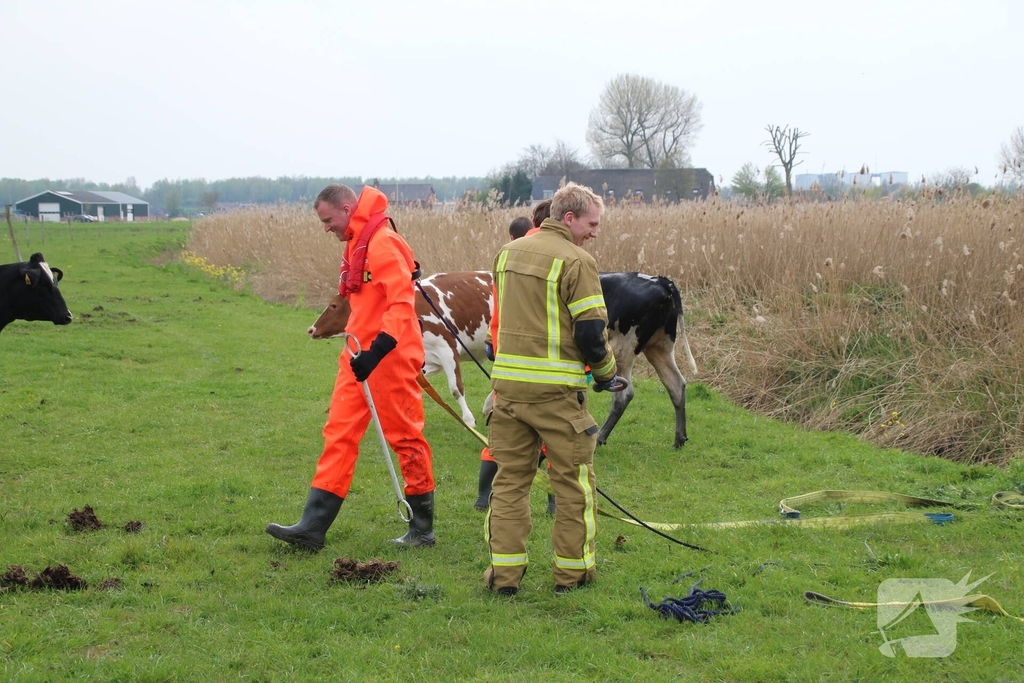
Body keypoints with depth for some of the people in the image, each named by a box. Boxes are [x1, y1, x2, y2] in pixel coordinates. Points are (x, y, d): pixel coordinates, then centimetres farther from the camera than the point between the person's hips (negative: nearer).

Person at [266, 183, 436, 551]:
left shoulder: (382, 243, -16)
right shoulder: (357, 243, 14)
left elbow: (402, 303, -23)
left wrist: (377, 351, -29)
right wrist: (359, 350, 18)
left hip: (389, 356, -10)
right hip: (359, 355, 10)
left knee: (405, 436, 2)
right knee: (339, 434, 5)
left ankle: (422, 528, 14)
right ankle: (313, 527, 6)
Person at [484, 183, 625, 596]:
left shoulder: (507, 253, 12)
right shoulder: (575, 261, -11)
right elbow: (590, 331, -13)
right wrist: (606, 372, 3)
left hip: (507, 380, 6)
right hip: (555, 389, -6)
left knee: (510, 477, 12)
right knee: (573, 480, 7)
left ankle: (504, 572, 11)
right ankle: (572, 571, 14)